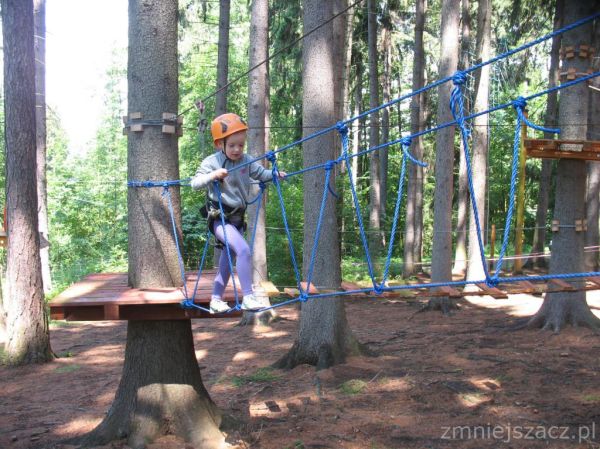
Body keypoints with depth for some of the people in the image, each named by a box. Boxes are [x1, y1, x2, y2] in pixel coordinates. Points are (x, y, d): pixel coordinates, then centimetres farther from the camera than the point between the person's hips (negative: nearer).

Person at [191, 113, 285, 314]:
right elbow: (195, 184, -11)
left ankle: (216, 300, 27)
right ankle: (248, 298, -23)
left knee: (227, 260, 14)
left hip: (237, 218, 7)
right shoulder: (211, 162, -11)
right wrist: (212, 176, -27)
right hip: (220, 217, -7)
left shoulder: (246, 161, 2)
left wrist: (275, 174, -8)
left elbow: (261, 173, 11)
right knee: (244, 250, -25)